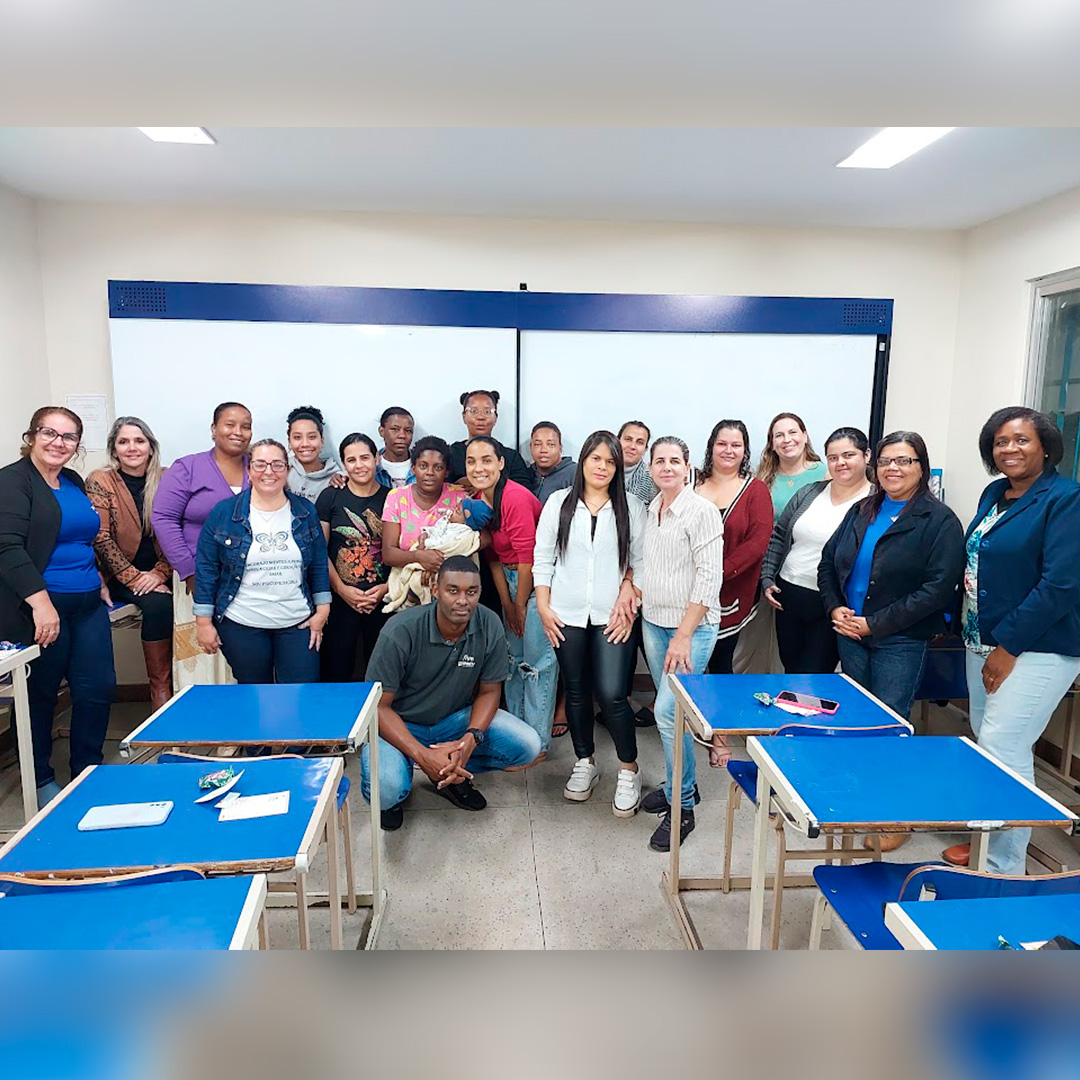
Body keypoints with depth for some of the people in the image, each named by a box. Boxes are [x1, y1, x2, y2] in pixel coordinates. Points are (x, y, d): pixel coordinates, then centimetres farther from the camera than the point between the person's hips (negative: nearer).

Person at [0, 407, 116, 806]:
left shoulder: (74, 481, 15)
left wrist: (99, 581, 20)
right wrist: (40, 601, -25)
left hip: (88, 605, 7)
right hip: (39, 608, -7)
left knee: (98, 687, 8)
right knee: (39, 695, 6)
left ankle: (88, 772, 24)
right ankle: (40, 781, 24)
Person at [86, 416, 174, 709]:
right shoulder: (99, 481, -2)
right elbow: (101, 539, -9)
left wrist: (159, 573, -12)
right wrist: (134, 579, -16)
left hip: (159, 573, 3)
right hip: (119, 577, -3)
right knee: (157, 604, -29)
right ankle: (160, 688, -17)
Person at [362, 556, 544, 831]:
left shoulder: (490, 627, -16)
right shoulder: (400, 632, -26)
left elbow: (489, 692, -4)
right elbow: (378, 705, -20)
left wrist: (471, 738, -25)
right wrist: (422, 755, -31)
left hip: (456, 717, 4)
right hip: (400, 724, -3)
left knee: (528, 746, -15)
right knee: (386, 790, -32)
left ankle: (452, 773, 8)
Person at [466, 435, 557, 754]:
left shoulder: (516, 498, -23)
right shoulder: (478, 500, 2)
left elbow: (527, 557, -20)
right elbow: (493, 555, 7)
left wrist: (520, 604, -10)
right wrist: (506, 602, 4)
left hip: (536, 579, -8)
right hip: (510, 579, 9)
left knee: (536, 662, -2)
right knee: (512, 658, 16)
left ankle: (537, 743, 11)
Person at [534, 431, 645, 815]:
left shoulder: (631, 508, 3)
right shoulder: (559, 502, 5)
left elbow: (640, 561, 2)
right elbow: (542, 558, 5)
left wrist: (629, 598, -9)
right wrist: (543, 607, 0)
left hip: (611, 617, -2)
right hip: (566, 615, 2)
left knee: (611, 694, -7)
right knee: (576, 692, 12)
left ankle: (629, 770, 13)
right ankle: (585, 763, 31)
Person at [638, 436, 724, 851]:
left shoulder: (702, 511, -12)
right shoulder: (651, 510, 10)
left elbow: (709, 579, -15)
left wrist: (683, 636, -17)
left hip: (693, 626, -7)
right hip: (653, 623, 7)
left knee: (668, 712, -11)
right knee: (669, 709, 14)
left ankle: (682, 806, 5)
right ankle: (681, 783, 32)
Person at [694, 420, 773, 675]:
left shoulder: (756, 490, 2)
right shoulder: (692, 484, 7)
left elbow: (758, 541, -8)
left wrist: (720, 572, -17)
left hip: (730, 595, -1)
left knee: (720, 664, 9)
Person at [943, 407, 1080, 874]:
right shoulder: (994, 494, 10)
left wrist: (1009, 647, -16)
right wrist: (966, 625, 10)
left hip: (1037, 650, -7)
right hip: (984, 642, 8)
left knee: (1001, 750, -8)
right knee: (985, 744, 15)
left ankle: (1005, 868, 6)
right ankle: (985, 840, 31)